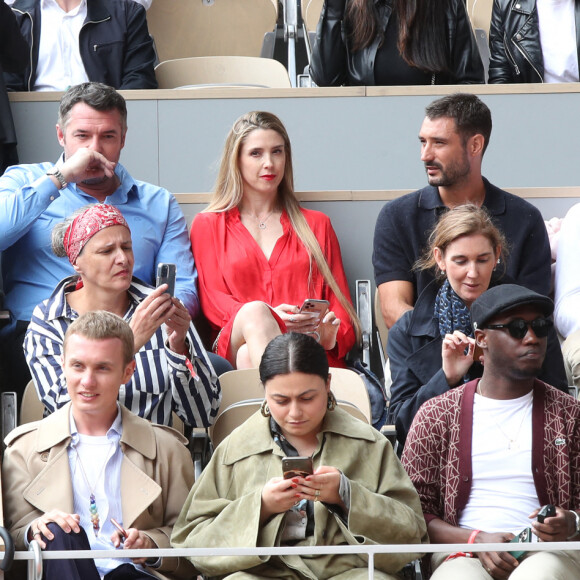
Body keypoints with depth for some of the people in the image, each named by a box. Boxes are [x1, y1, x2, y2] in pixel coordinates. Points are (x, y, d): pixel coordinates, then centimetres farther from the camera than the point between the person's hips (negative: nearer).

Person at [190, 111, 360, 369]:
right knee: (254, 312, -40)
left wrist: (332, 335, -8)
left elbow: (340, 303, 19)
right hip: (235, 344, -1)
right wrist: (266, 317, -14)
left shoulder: (316, 225, 28)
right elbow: (212, 300, 9)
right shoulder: (208, 225, 24)